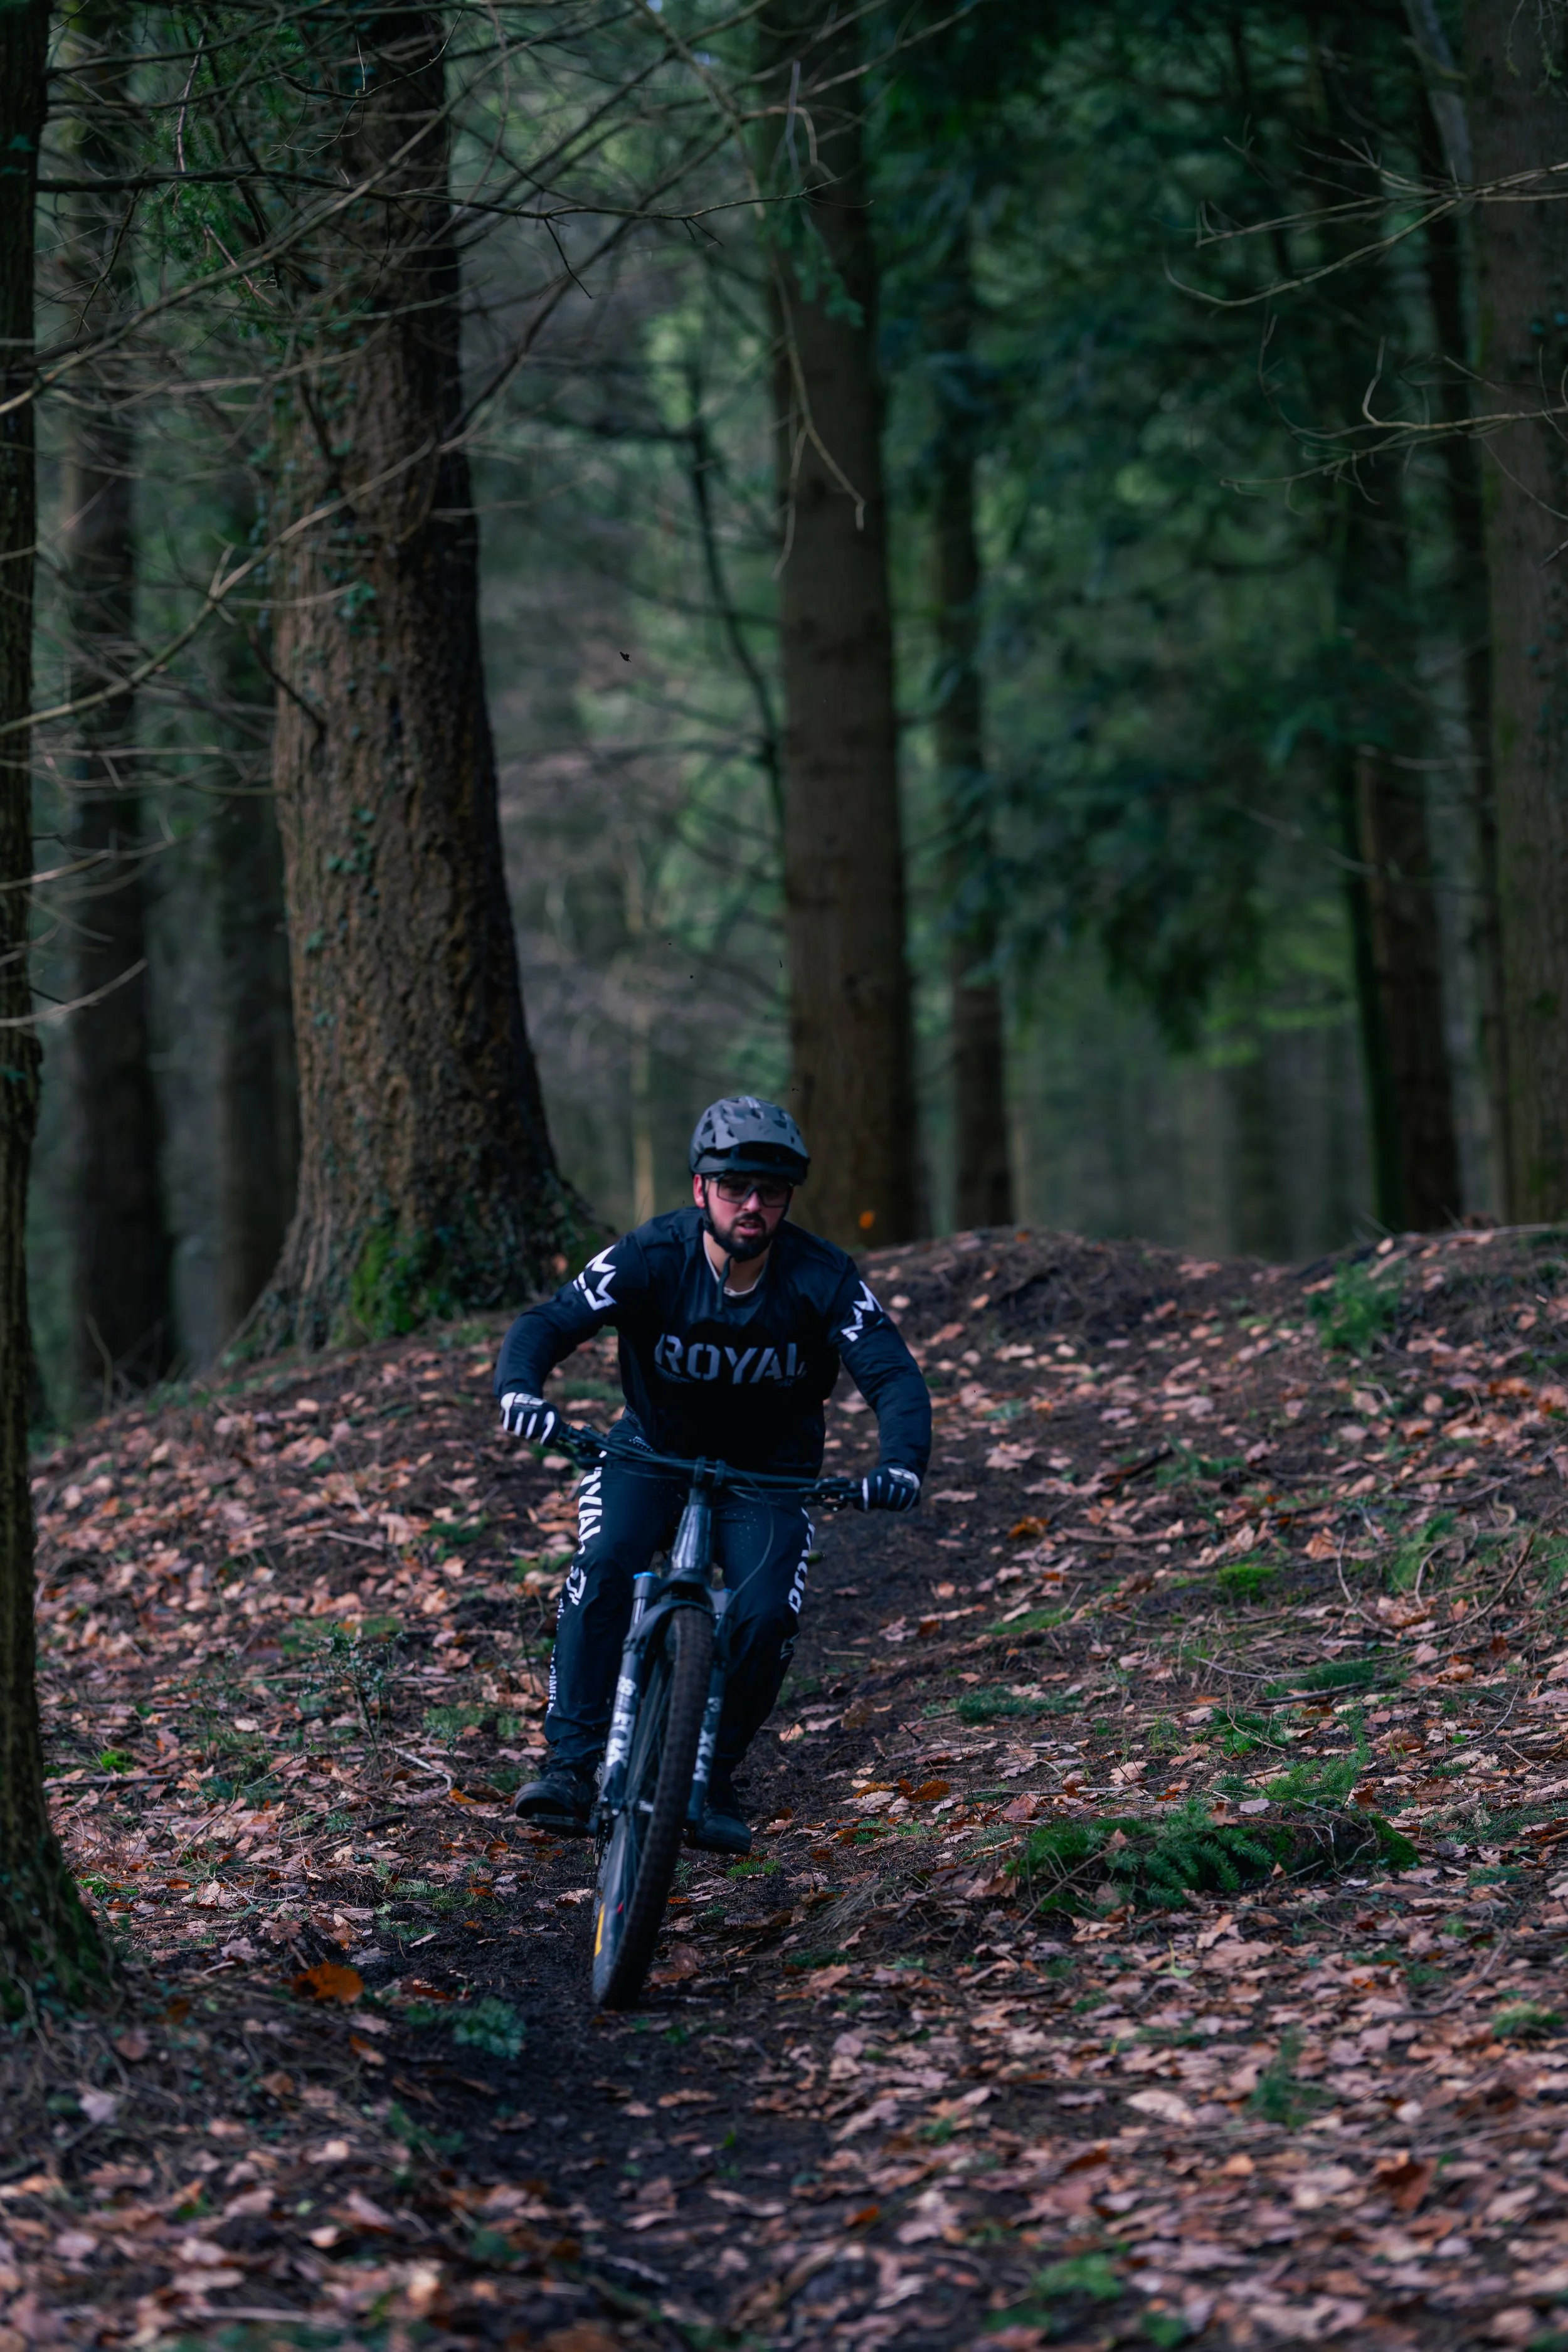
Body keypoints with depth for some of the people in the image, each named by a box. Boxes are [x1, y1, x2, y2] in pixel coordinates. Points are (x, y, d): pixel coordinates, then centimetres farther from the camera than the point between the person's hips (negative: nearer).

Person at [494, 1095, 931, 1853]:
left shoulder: (822, 1278, -22)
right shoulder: (651, 1258, -23)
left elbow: (893, 1376, -29)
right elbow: (547, 1323, -31)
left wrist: (901, 1465, -49)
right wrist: (519, 1389, -54)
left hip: (767, 1471, 0)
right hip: (652, 1448, 0)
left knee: (766, 1617, -21)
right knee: (602, 1569, -27)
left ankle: (712, 1778, 0)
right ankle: (570, 1763, -21)